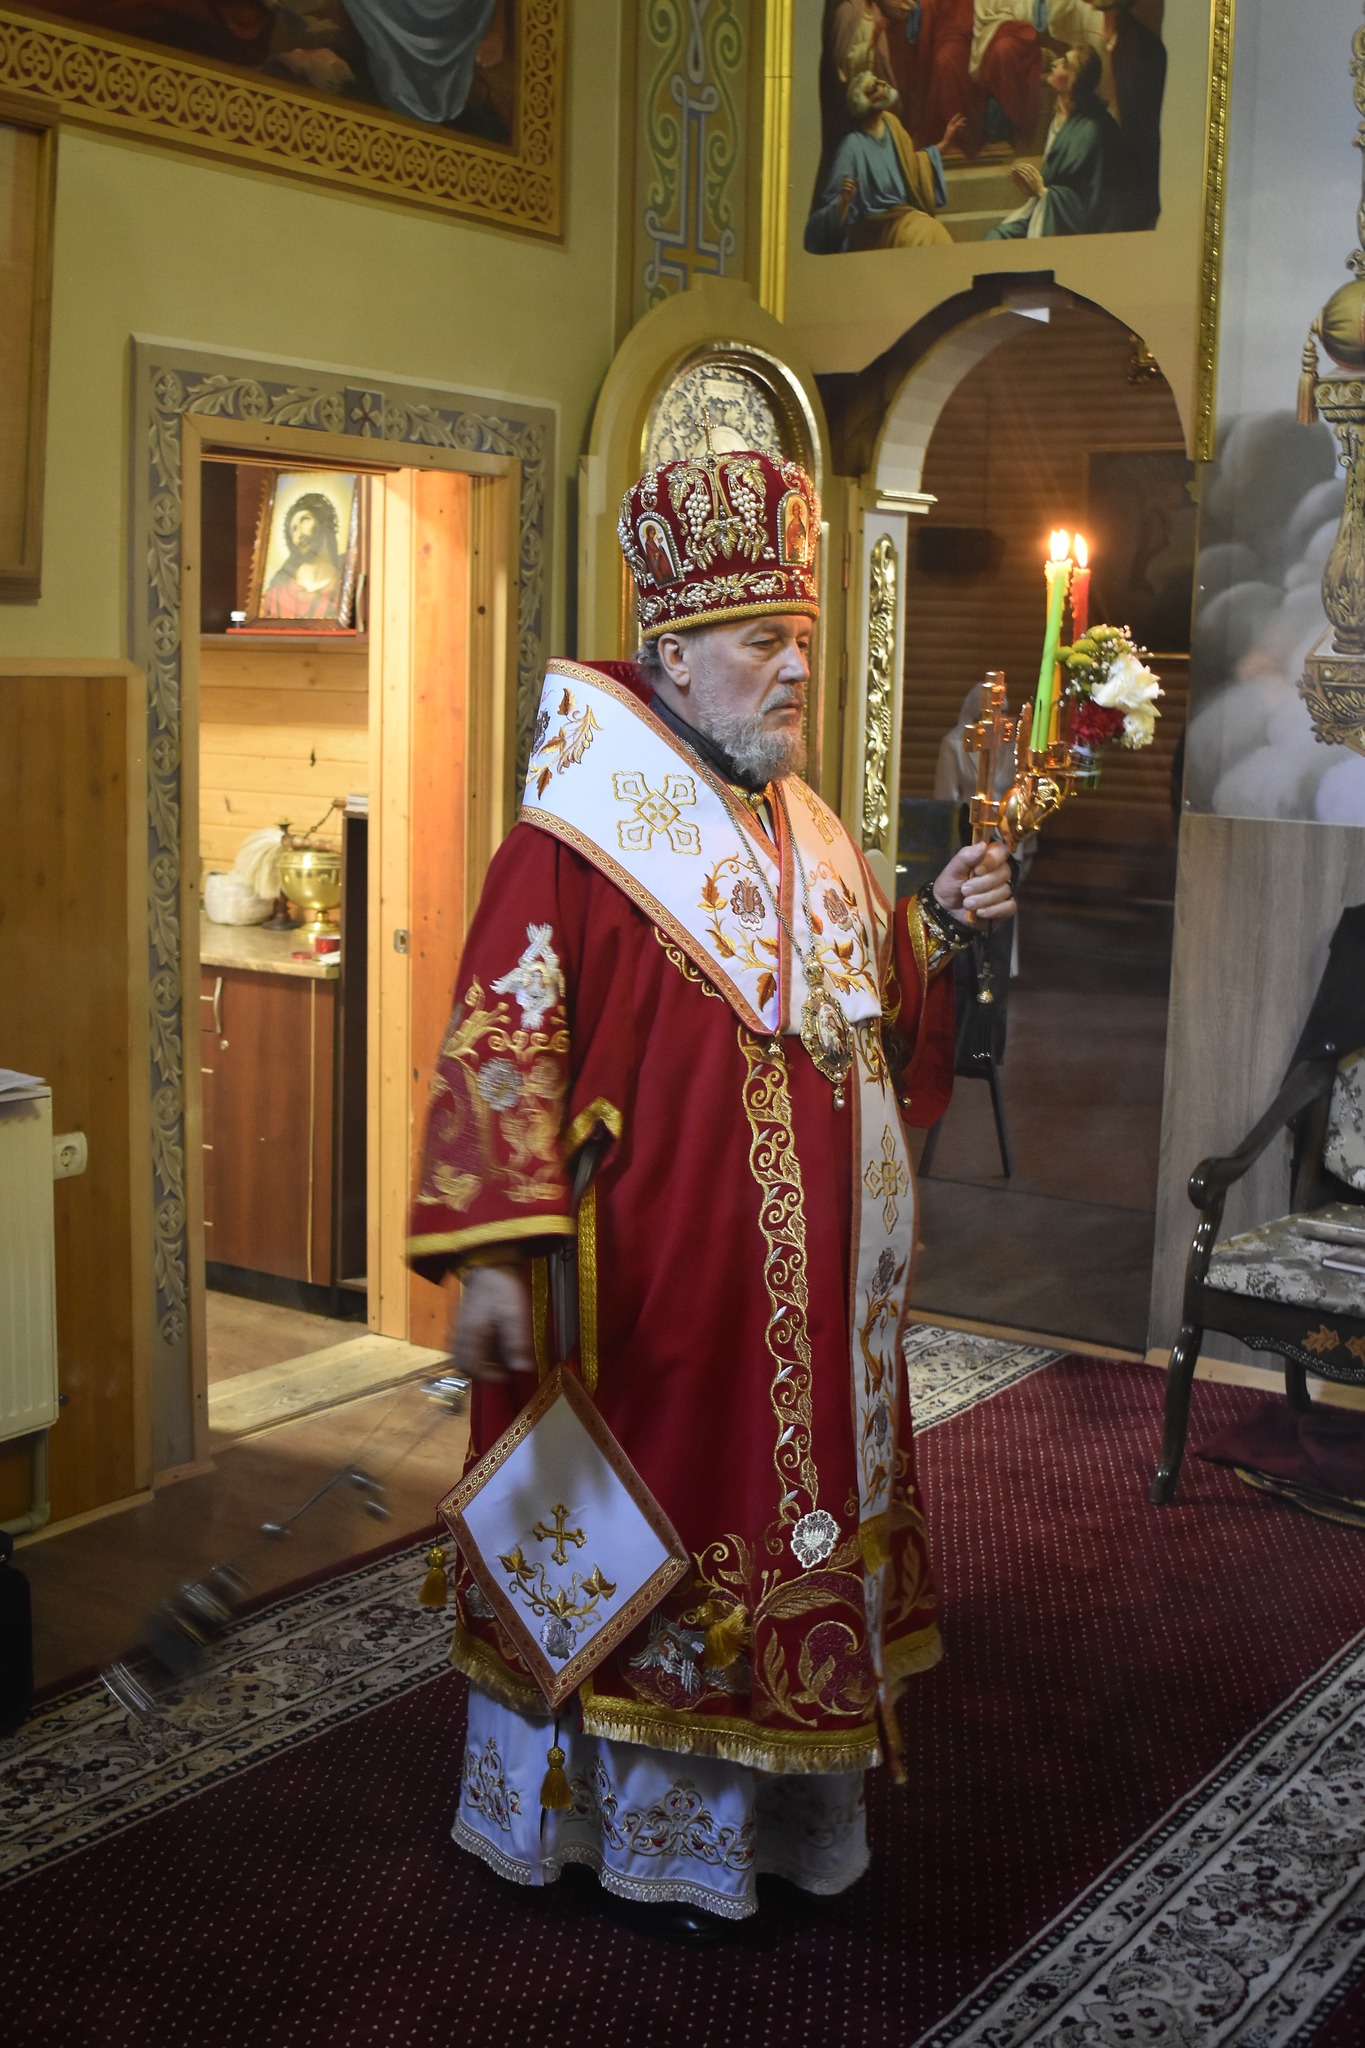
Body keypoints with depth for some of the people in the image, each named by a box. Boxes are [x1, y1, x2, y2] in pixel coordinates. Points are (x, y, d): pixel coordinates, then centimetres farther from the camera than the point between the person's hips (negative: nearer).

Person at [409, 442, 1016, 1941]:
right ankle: (649, 1834, 24)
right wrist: (492, 1258, -25)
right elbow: (502, 1046, -19)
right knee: (653, 1523, 5)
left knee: (787, 1511, 16)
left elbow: (875, 1019, 21)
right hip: (658, 1270, -8)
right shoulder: (580, 835, -13)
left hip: (808, 1276, 8)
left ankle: (765, 1795, 34)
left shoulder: (806, 831, 12)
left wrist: (934, 927, 2)